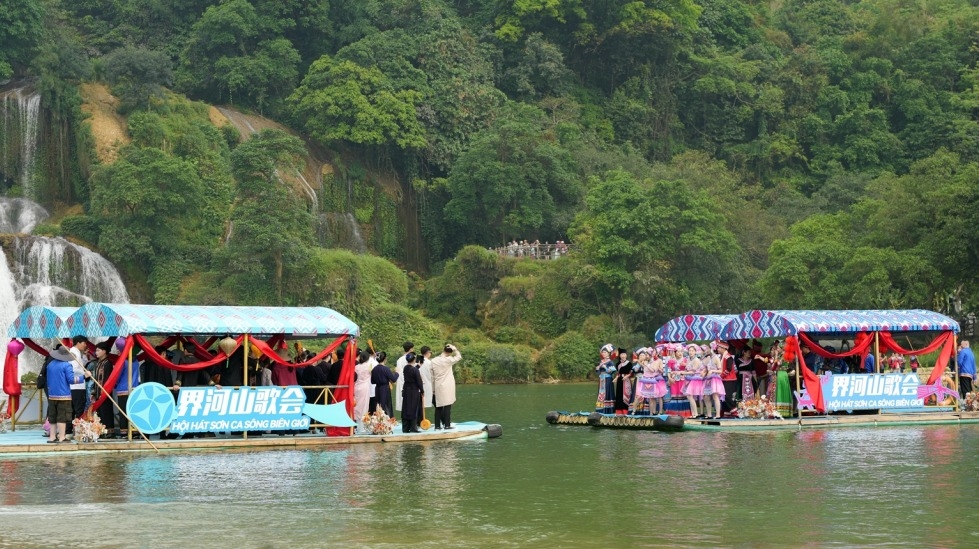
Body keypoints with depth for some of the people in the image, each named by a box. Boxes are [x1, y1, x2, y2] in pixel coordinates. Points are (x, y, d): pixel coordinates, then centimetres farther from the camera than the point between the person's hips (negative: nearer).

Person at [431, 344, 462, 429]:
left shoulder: (434, 361, 1)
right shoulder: (448, 360, -12)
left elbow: (432, 376, 5)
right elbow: (459, 356, 4)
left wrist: (433, 388, 12)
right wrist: (454, 349, 6)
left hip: (438, 386, 4)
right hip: (447, 387, -4)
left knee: (438, 406, 9)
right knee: (447, 405, -1)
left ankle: (437, 425, 9)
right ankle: (447, 425, -3)